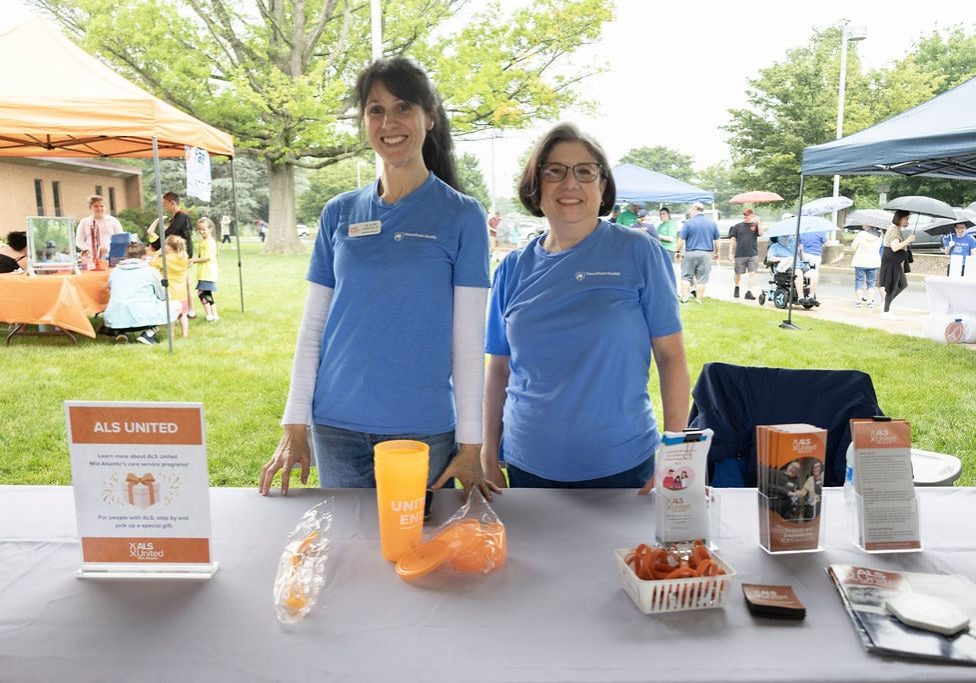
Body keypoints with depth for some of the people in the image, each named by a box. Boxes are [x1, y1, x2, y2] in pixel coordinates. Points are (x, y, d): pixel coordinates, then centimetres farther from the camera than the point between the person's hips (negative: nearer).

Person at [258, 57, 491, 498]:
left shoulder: (461, 215, -4)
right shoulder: (339, 213, 5)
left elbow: (468, 338, -6)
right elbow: (312, 325, 6)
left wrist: (470, 446, -8)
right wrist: (294, 425, 2)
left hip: (423, 428, -2)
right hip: (336, 427, 3)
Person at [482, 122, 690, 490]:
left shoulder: (639, 252, -6)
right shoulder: (514, 268, 2)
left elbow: (671, 355, -5)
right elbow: (499, 369, 7)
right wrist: (489, 458, 5)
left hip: (622, 464, -2)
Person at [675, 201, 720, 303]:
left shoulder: (688, 223, -6)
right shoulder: (712, 223, 6)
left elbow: (681, 239, -7)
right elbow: (716, 240, 11)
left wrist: (677, 251, 4)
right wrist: (716, 252, 22)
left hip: (690, 253, -2)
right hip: (706, 253, 2)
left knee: (686, 276, 9)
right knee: (701, 279, 5)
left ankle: (684, 298, 2)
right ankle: (699, 300, 7)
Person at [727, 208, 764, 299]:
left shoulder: (755, 225, 7)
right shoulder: (737, 226, 7)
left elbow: (761, 233, -11)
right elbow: (732, 239, 6)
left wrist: (758, 222, -15)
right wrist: (730, 253, 1)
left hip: (753, 254, -1)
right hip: (740, 254, 1)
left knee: (752, 273, -9)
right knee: (737, 274, 10)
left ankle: (748, 292, -9)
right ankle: (736, 288, 37)